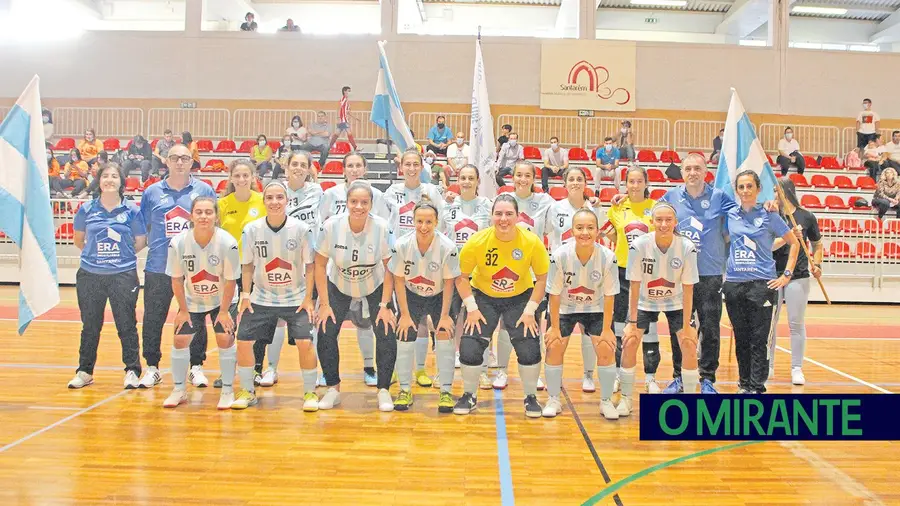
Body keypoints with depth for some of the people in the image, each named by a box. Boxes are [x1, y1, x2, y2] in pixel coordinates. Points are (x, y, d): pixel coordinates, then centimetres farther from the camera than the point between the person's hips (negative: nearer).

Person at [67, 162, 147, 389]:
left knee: (127, 325, 2)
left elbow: (140, 242, 7)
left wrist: (122, 254, 1)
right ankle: (84, 371, 24)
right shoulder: (86, 209, 5)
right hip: (90, 276, 2)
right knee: (90, 326, 11)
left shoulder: (132, 210, 0)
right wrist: (95, 254, 9)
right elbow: (78, 239, 17)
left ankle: (132, 371, 13)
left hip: (124, 275, -2)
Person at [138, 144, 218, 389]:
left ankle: (196, 367, 18)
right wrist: (156, 245, 6)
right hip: (158, 267, 1)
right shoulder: (152, 192, 8)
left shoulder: (204, 190, 5)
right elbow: (142, 228, 16)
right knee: (153, 319, 6)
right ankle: (152, 367, 19)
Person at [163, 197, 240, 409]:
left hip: (223, 300, -2)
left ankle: (227, 390, 6)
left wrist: (224, 311, -12)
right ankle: (179, 390, 19)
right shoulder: (178, 243, -21)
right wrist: (183, 310, -4)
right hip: (192, 301, 2)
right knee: (180, 339, 0)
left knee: (225, 338, -11)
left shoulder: (227, 243, -27)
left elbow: (230, 281, -17)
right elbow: (176, 280, -9)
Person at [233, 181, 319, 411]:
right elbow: (247, 265, 3)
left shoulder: (301, 229, -13)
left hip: (296, 299, -2)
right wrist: (245, 296, -3)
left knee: (305, 342, -14)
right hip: (261, 299, 2)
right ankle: (248, 391, 19)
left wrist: (308, 298, -8)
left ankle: (310, 392, 7)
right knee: (243, 341, -2)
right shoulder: (251, 230, -8)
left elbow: (309, 265, -5)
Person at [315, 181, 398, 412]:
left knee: (387, 334, -11)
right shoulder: (331, 226, -23)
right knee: (326, 332, -9)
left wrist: (385, 305, -15)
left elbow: (390, 267, -14)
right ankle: (333, 388, 10)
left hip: (375, 286, 0)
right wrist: (324, 304, -13)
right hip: (338, 286, 1)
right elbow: (320, 265, -12)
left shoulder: (382, 228, -24)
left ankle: (384, 390, 9)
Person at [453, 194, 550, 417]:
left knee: (530, 350, -10)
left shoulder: (532, 242, -21)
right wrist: (471, 308, -14)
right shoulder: (477, 242, -22)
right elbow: (461, 277, -9)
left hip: (520, 298, 0)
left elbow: (541, 278, -7)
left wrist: (530, 310, -11)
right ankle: (469, 397, 17)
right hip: (484, 297, 0)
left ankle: (531, 398, 17)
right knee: (469, 349, -10)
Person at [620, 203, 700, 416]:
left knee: (689, 344, -11)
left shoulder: (687, 248, -22)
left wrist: (687, 325, -16)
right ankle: (626, 398, 4)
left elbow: (688, 289, -16)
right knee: (629, 341, -13)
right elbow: (634, 286, -18)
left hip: (675, 303, 1)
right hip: (645, 302, 0)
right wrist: (632, 322, -17)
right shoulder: (639, 245, -24)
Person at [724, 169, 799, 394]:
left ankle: (756, 388, 2)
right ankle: (744, 383, 23)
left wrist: (787, 275, 0)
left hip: (761, 283, -3)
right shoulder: (730, 216, 8)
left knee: (758, 340, -4)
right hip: (733, 283, 3)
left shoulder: (769, 215, 0)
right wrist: (722, 270, 11)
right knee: (741, 338, 11)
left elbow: (794, 243, 6)